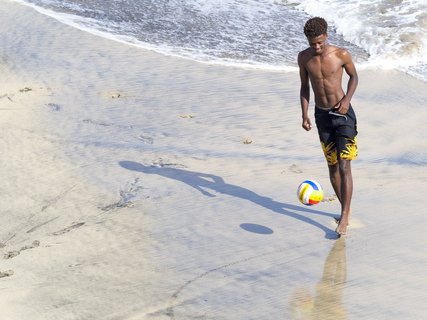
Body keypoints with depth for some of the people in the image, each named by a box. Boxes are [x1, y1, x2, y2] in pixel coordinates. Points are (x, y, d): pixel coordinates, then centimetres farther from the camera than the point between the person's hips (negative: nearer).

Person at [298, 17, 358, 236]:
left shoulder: (341, 54, -14)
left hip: (343, 114, -3)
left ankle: (344, 217, -6)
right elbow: (304, 86, 6)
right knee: (332, 167, 11)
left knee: (344, 167, -10)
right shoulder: (304, 57, -6)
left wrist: (347, 99, -12)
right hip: (322, 115, 3)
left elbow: (354, 76, 4)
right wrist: (305, 115, -3)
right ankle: (344, 208, 27)